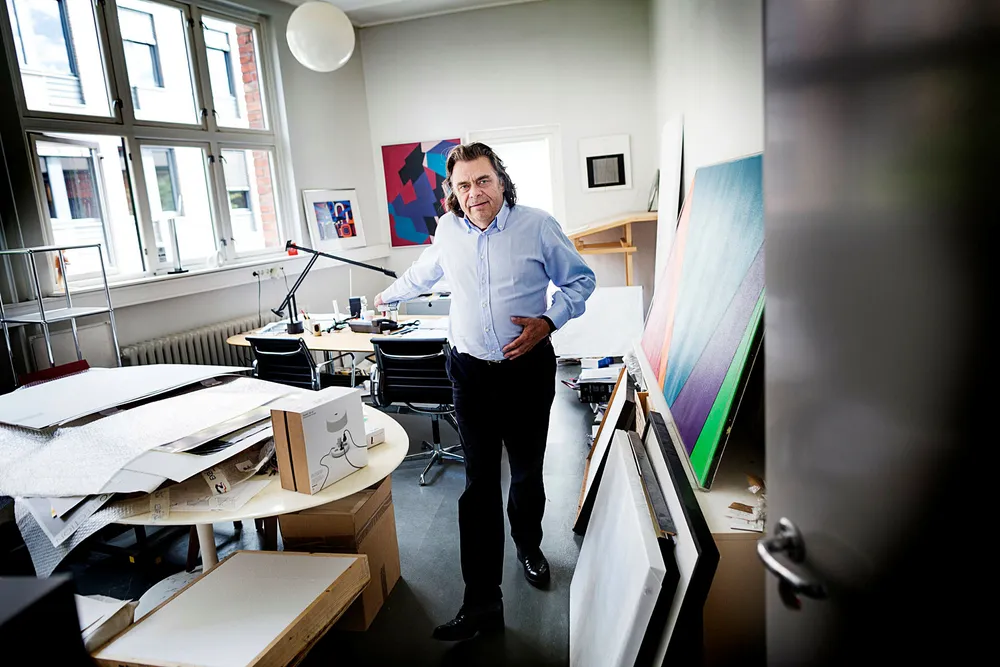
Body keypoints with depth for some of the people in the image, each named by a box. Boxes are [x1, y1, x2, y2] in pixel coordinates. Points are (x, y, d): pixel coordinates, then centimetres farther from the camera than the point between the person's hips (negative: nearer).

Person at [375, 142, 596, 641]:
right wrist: (389, 296, 40)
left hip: (527, 369, -1)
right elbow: (424, 273, 25)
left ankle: (528, 545, 44)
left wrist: (548, 321, -13)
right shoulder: (448, 230, 3)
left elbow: (580, 280, 2)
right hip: (471, 372, 2)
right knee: (479, 483, 0)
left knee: (527, 473, 14)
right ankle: (482, 603, 6)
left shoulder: (538, 226, -7)